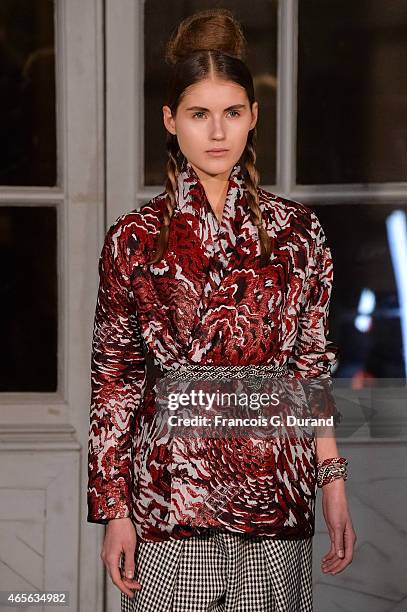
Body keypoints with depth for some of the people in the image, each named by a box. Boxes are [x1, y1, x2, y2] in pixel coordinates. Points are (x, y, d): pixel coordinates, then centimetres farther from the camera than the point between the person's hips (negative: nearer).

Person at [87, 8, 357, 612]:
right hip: (169, 499, -1)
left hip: (277, 493, 2)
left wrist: (333, 481, 3)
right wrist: (114, 509, -1)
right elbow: (114, 380, 1)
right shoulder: (134, 238, -1)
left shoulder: (297, 230, 3)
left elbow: (311, 365, 8)